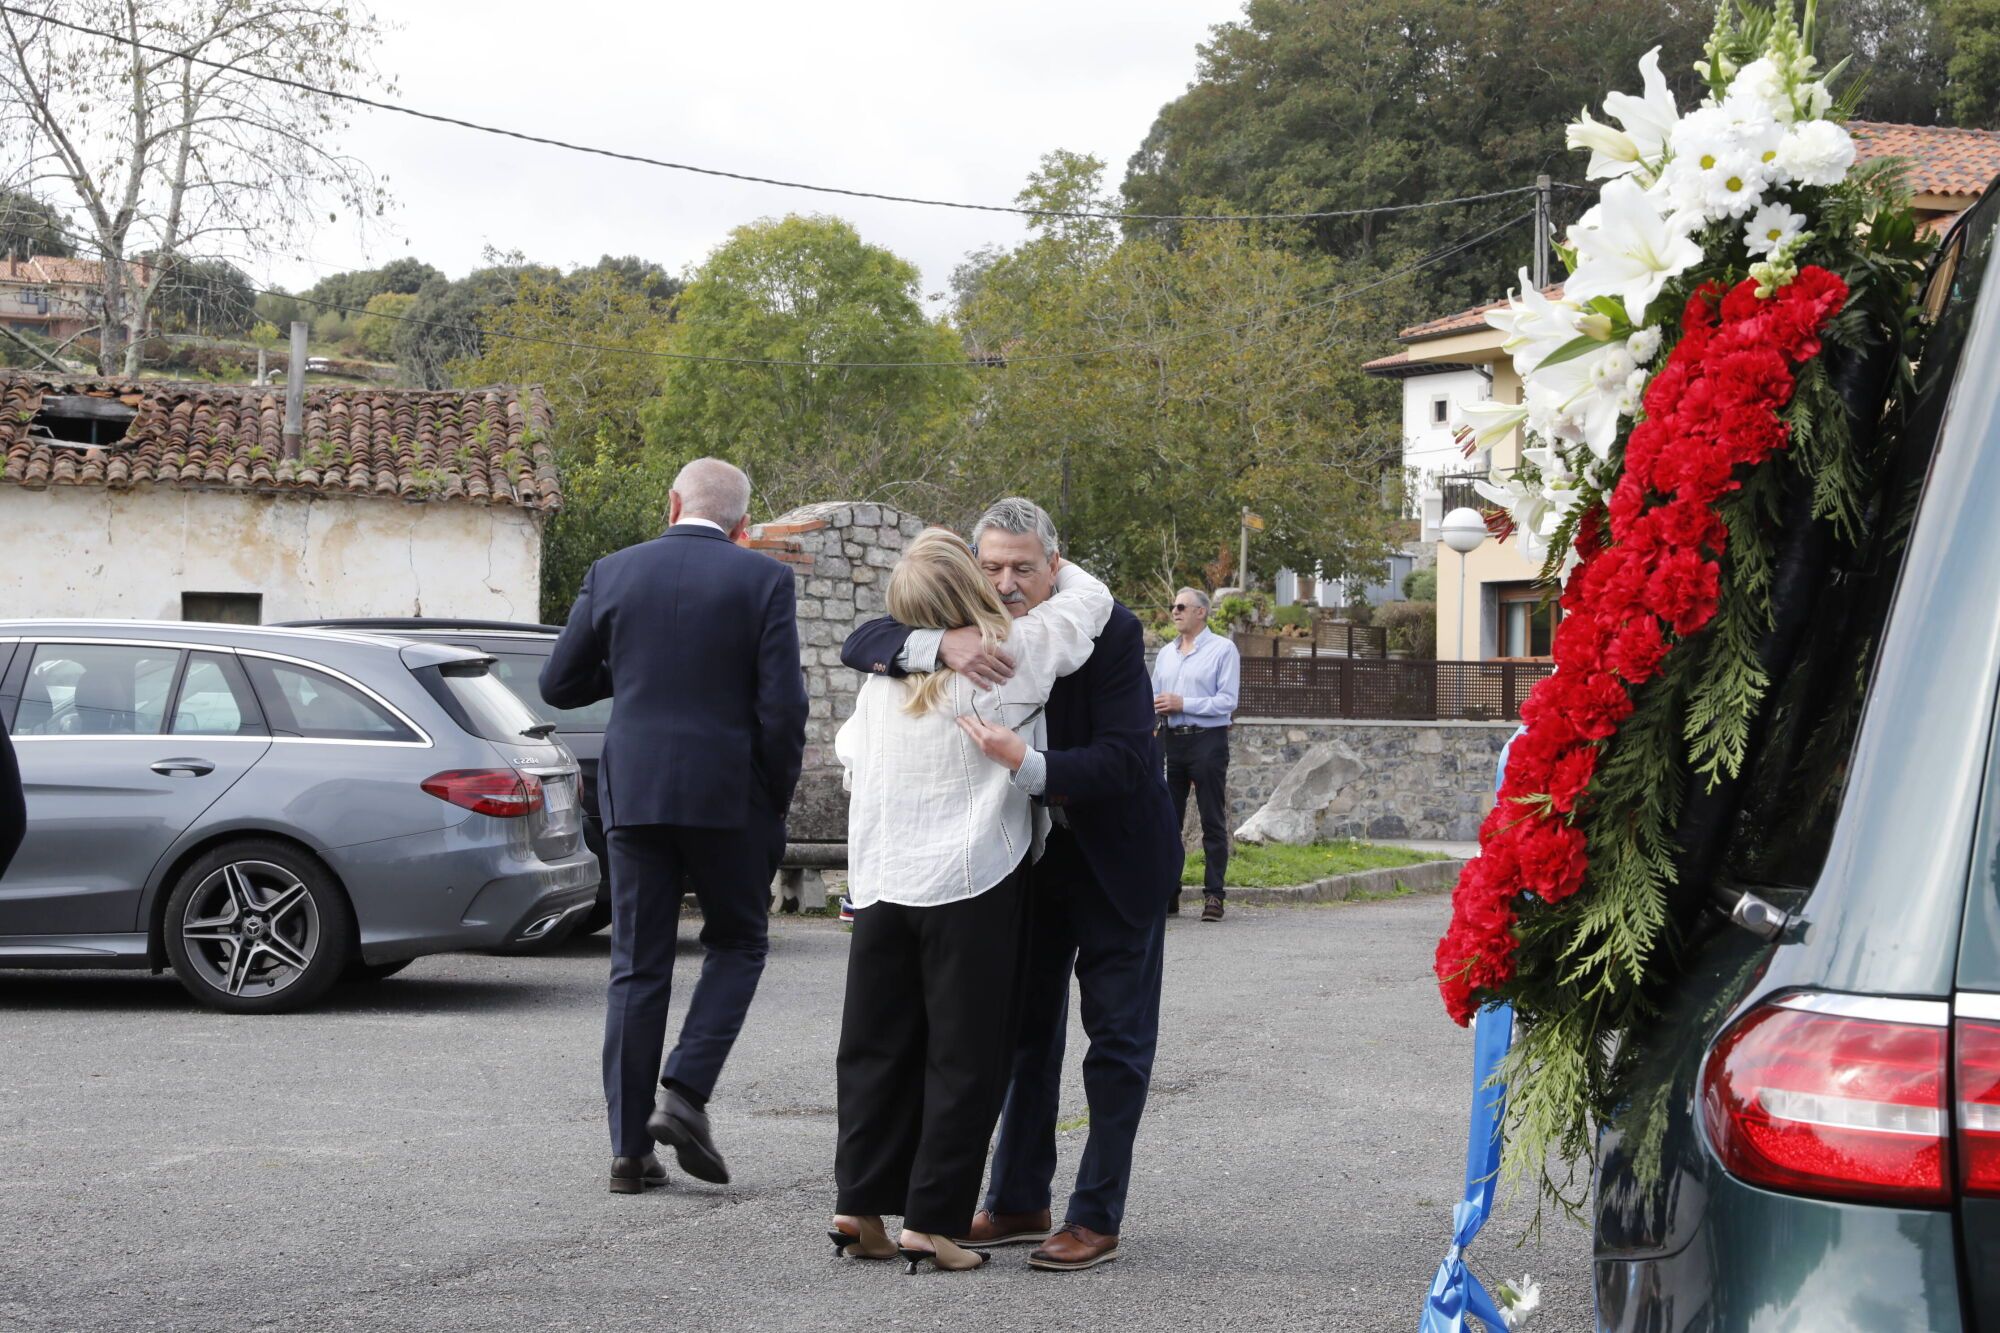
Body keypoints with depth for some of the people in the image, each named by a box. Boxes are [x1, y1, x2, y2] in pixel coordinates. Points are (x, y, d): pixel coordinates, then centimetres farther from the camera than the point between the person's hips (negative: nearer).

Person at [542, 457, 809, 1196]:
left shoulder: (613, 573, 4)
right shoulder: (764, 579, -4)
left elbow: (559, 685, 9)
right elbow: (782, 705, -9)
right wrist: (777, 800, 3)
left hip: (634, 793, 2)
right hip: (728, 794, -2)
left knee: (637, 968, 7)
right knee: (736, 943, 16)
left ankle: (630, 1148, 7)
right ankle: (685, 1093, -2)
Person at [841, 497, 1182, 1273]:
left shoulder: (1111, 632, -23)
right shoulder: (971, 630, -9)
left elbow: (1124, 759, -29)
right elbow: (861, 645, -15)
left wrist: (1028, 765, -44)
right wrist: (939, 646, -35)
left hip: (1116, 858, -5)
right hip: (1028, 857, 5)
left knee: (1117, 1039, -1)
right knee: (1026, 1029, 13)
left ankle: (1097, 1217, 5)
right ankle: (1018, 1202, 23)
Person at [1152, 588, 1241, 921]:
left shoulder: (1223, 649, -2)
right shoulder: (1166, 654, 17)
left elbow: (1227, 700, -10)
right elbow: (1155, 696, 22)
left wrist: (1182, 703, -15)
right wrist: (1154, 707, -2)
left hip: (1207, 741, -6)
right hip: (1172, 741, 6)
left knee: (1213, 821, -3)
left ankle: (1213, 895, -3)